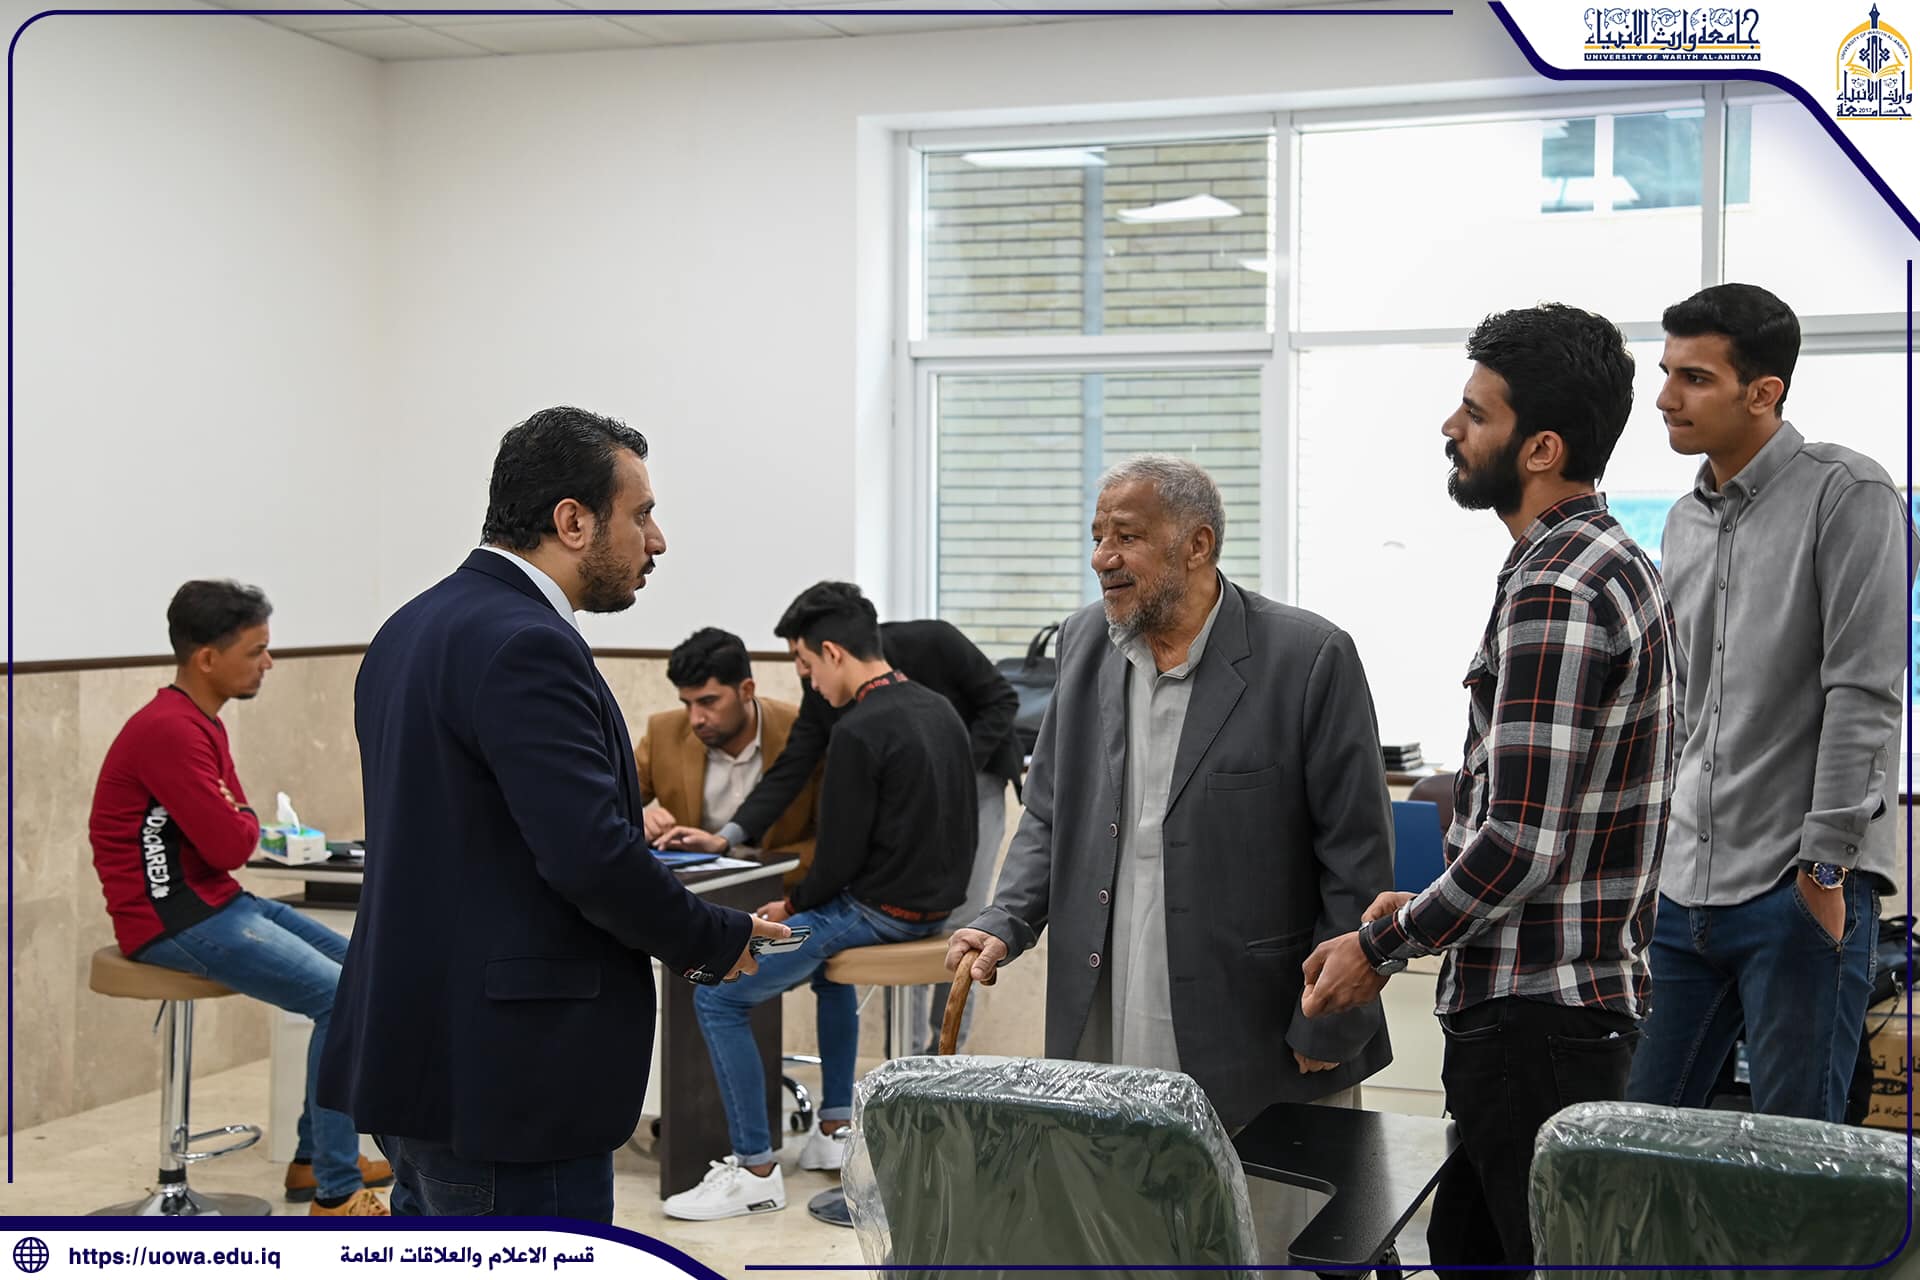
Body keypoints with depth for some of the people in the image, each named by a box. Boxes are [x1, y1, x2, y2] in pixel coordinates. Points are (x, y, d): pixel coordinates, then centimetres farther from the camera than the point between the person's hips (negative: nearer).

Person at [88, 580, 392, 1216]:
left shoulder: (200, 723, 13)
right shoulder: (169, 731, -21)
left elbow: (234, 826, 14)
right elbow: (231, 844, -23)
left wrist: (237, 826, -9)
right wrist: (246, 825, -1)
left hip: (218, 902, 10)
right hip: (174, 922, -10)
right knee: (340, 996, -18)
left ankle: (316, 1158, 16)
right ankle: (335, 1196, -12)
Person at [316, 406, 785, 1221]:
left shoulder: (415, 627, 12)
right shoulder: (524, 646, -19)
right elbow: (591, 855, -25)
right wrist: (716, 941, -8)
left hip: (415, 1055, 10)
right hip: (507, 1082, -10)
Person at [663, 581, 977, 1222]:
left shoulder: (860, 731, -20)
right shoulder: (938, 709, 8)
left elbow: (840, 859, -19)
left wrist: (792, 906, 1)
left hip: (881, 910, -10)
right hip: (936, 901, 10)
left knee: (717, 996, -5)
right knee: (828, 959, 37)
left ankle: (755, 1171, 0)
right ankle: (835, 1129, 35)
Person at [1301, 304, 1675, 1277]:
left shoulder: (1553, 595, -19)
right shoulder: (1617, 564, 14)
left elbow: (1520, 841, -23)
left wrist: (1383, 946, -10)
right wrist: (1431, 911, 17)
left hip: (1532, 1016, -11)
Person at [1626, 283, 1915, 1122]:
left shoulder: (1845, 496, -8)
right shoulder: (1685, 522, 14)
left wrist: (1826, 866, -16)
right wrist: (1656, 854, 15)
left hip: (1798, 891, -7)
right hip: (1683, 887, 7)